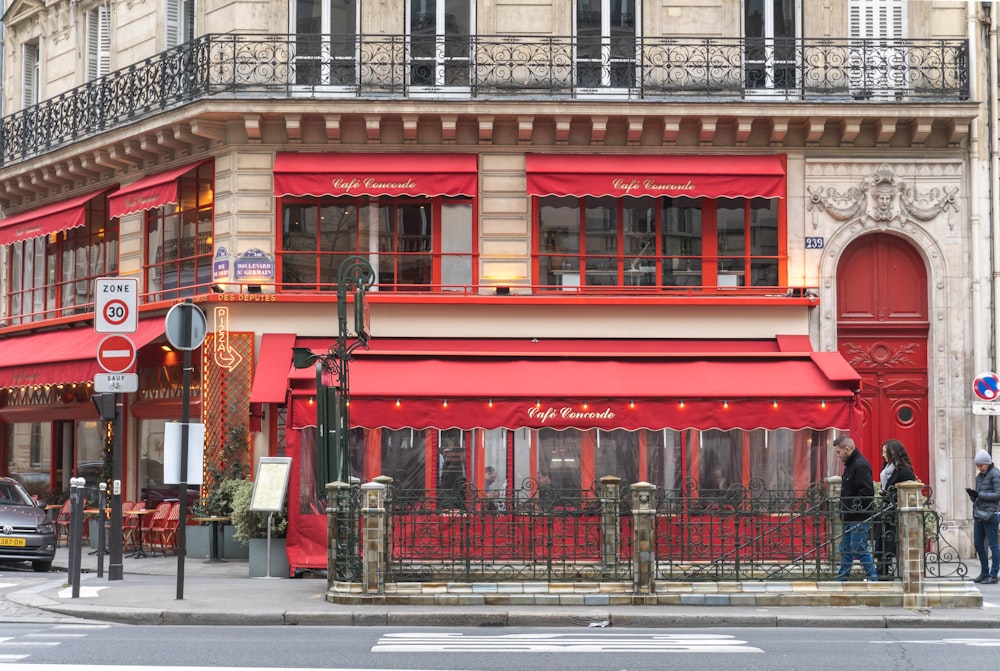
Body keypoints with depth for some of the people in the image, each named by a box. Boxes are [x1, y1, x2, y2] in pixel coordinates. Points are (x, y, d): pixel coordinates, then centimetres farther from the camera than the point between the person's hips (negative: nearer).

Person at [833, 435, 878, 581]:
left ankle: (872, 578, 0)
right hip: (850, 518, 10)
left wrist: (855, 510, -21)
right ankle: (842, 579, 20)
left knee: (858, 549, -7)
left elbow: (867, 492, -23)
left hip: (859, 519, -10)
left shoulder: (860, 465, -16)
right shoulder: (850, 464, 16)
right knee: (845, 549, 13)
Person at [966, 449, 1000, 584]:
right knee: (978, 545, 10)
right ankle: (984, 573, 20)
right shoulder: (979, 476, 17)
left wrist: (979, 494, -17)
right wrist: (973, 495, -2)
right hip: (978, 514, 8)